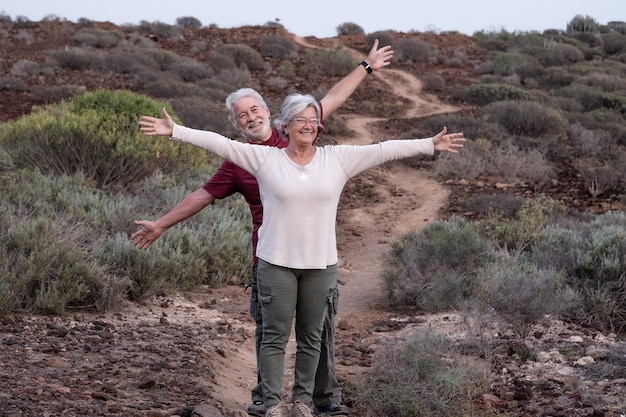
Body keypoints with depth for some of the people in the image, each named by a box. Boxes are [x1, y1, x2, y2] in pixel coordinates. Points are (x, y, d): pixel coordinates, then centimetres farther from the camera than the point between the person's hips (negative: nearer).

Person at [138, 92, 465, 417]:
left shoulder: (337, 158, 4)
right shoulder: (265, 159, -1)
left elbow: (384, 150, 1)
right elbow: (220, 143, -5)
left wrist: (431, 145, -1)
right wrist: (174, 132, -11)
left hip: (321, 264, 2)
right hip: (276, 263, -2)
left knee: (310, 338, 10)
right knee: (275, 336, 1)